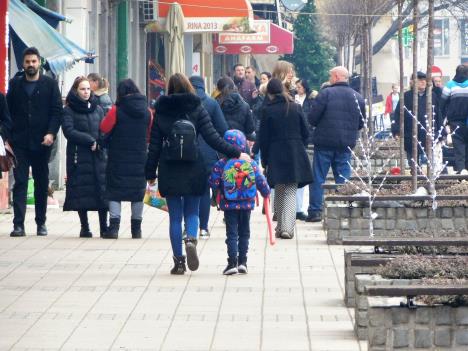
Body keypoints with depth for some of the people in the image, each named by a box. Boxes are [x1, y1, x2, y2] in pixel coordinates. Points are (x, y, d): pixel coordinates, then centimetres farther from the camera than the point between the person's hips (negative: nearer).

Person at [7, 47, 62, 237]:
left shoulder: (50, 84, 4)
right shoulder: (15, 84, 8)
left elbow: (57, 111, 0)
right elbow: (7, 111, 8)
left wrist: (51, 133, -13)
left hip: (41, 143, 0)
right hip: (19, 142, 0)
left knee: (42, 183, 7)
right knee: (20, 182, -6)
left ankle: (41, 223, 16)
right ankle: (18, 224, -10)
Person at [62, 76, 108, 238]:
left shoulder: (97, 109, 15)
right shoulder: (68, 111, 2)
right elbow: (69, 131, -9)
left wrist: (99, 143, -10)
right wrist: (90, 140, -14)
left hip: (98, 156, 3)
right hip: (78, 156, -3)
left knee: (102, 190, -4)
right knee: (82, 191, -3)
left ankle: (104, 227, 0)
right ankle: (84, 228, 3)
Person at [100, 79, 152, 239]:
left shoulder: (116, 110, -10)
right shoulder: (147, 111, 1)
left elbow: (104, 128, -5)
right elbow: (150, 134, 9)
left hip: (118, 158, -3)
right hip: (140, 158, 3)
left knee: (115, 191, 2)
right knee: (138, 191, 10)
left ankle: (114, 226, -7)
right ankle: (136, 228, 12)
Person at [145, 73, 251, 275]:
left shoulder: (161, 111, 0)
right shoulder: (197, 109, -1)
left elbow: (154, 146, 1)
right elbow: (212, 138, -7)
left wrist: (150, 173, 7)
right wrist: (236, 153, -2)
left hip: (169, 173, 0)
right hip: (193, 171, 0)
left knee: (175, 216, 7)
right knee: (192, 212, 14)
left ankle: (178, 261, 4)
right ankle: (191, 239, -17)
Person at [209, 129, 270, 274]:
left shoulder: (221, 164, -9)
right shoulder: (251, 163, -2)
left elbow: (213, 182, -8)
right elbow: (260, 181, 2)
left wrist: (217, 192, 14)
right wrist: (266, 193, 20)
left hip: (229, 205, -2)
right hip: (247, 203, 2)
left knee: (232, 233, 2)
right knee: (244, 232, 14)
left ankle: (232, 262, -6)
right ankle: (242, 261, 12)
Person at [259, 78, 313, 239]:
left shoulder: (268, 111, -5)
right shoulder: (296, 108, 1)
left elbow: (263, 137, -3)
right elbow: (305, 133, 5)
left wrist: (264, 159, 6)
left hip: (276, 155, -1)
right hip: (296, 155, 1)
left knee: (279, 191, 14)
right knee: (291, 192, 0)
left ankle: (281, 226, 18)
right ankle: (287, 227, -14)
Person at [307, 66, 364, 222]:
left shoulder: (326, 93, -10)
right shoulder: (358, 98, 6)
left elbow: (312, 117, -10)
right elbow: (361, 123, 11)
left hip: (325, 141, -4)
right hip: (346, 144, 4)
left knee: (318, 177, 3)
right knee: (343, 178, 9)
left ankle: (315, 211, 1)